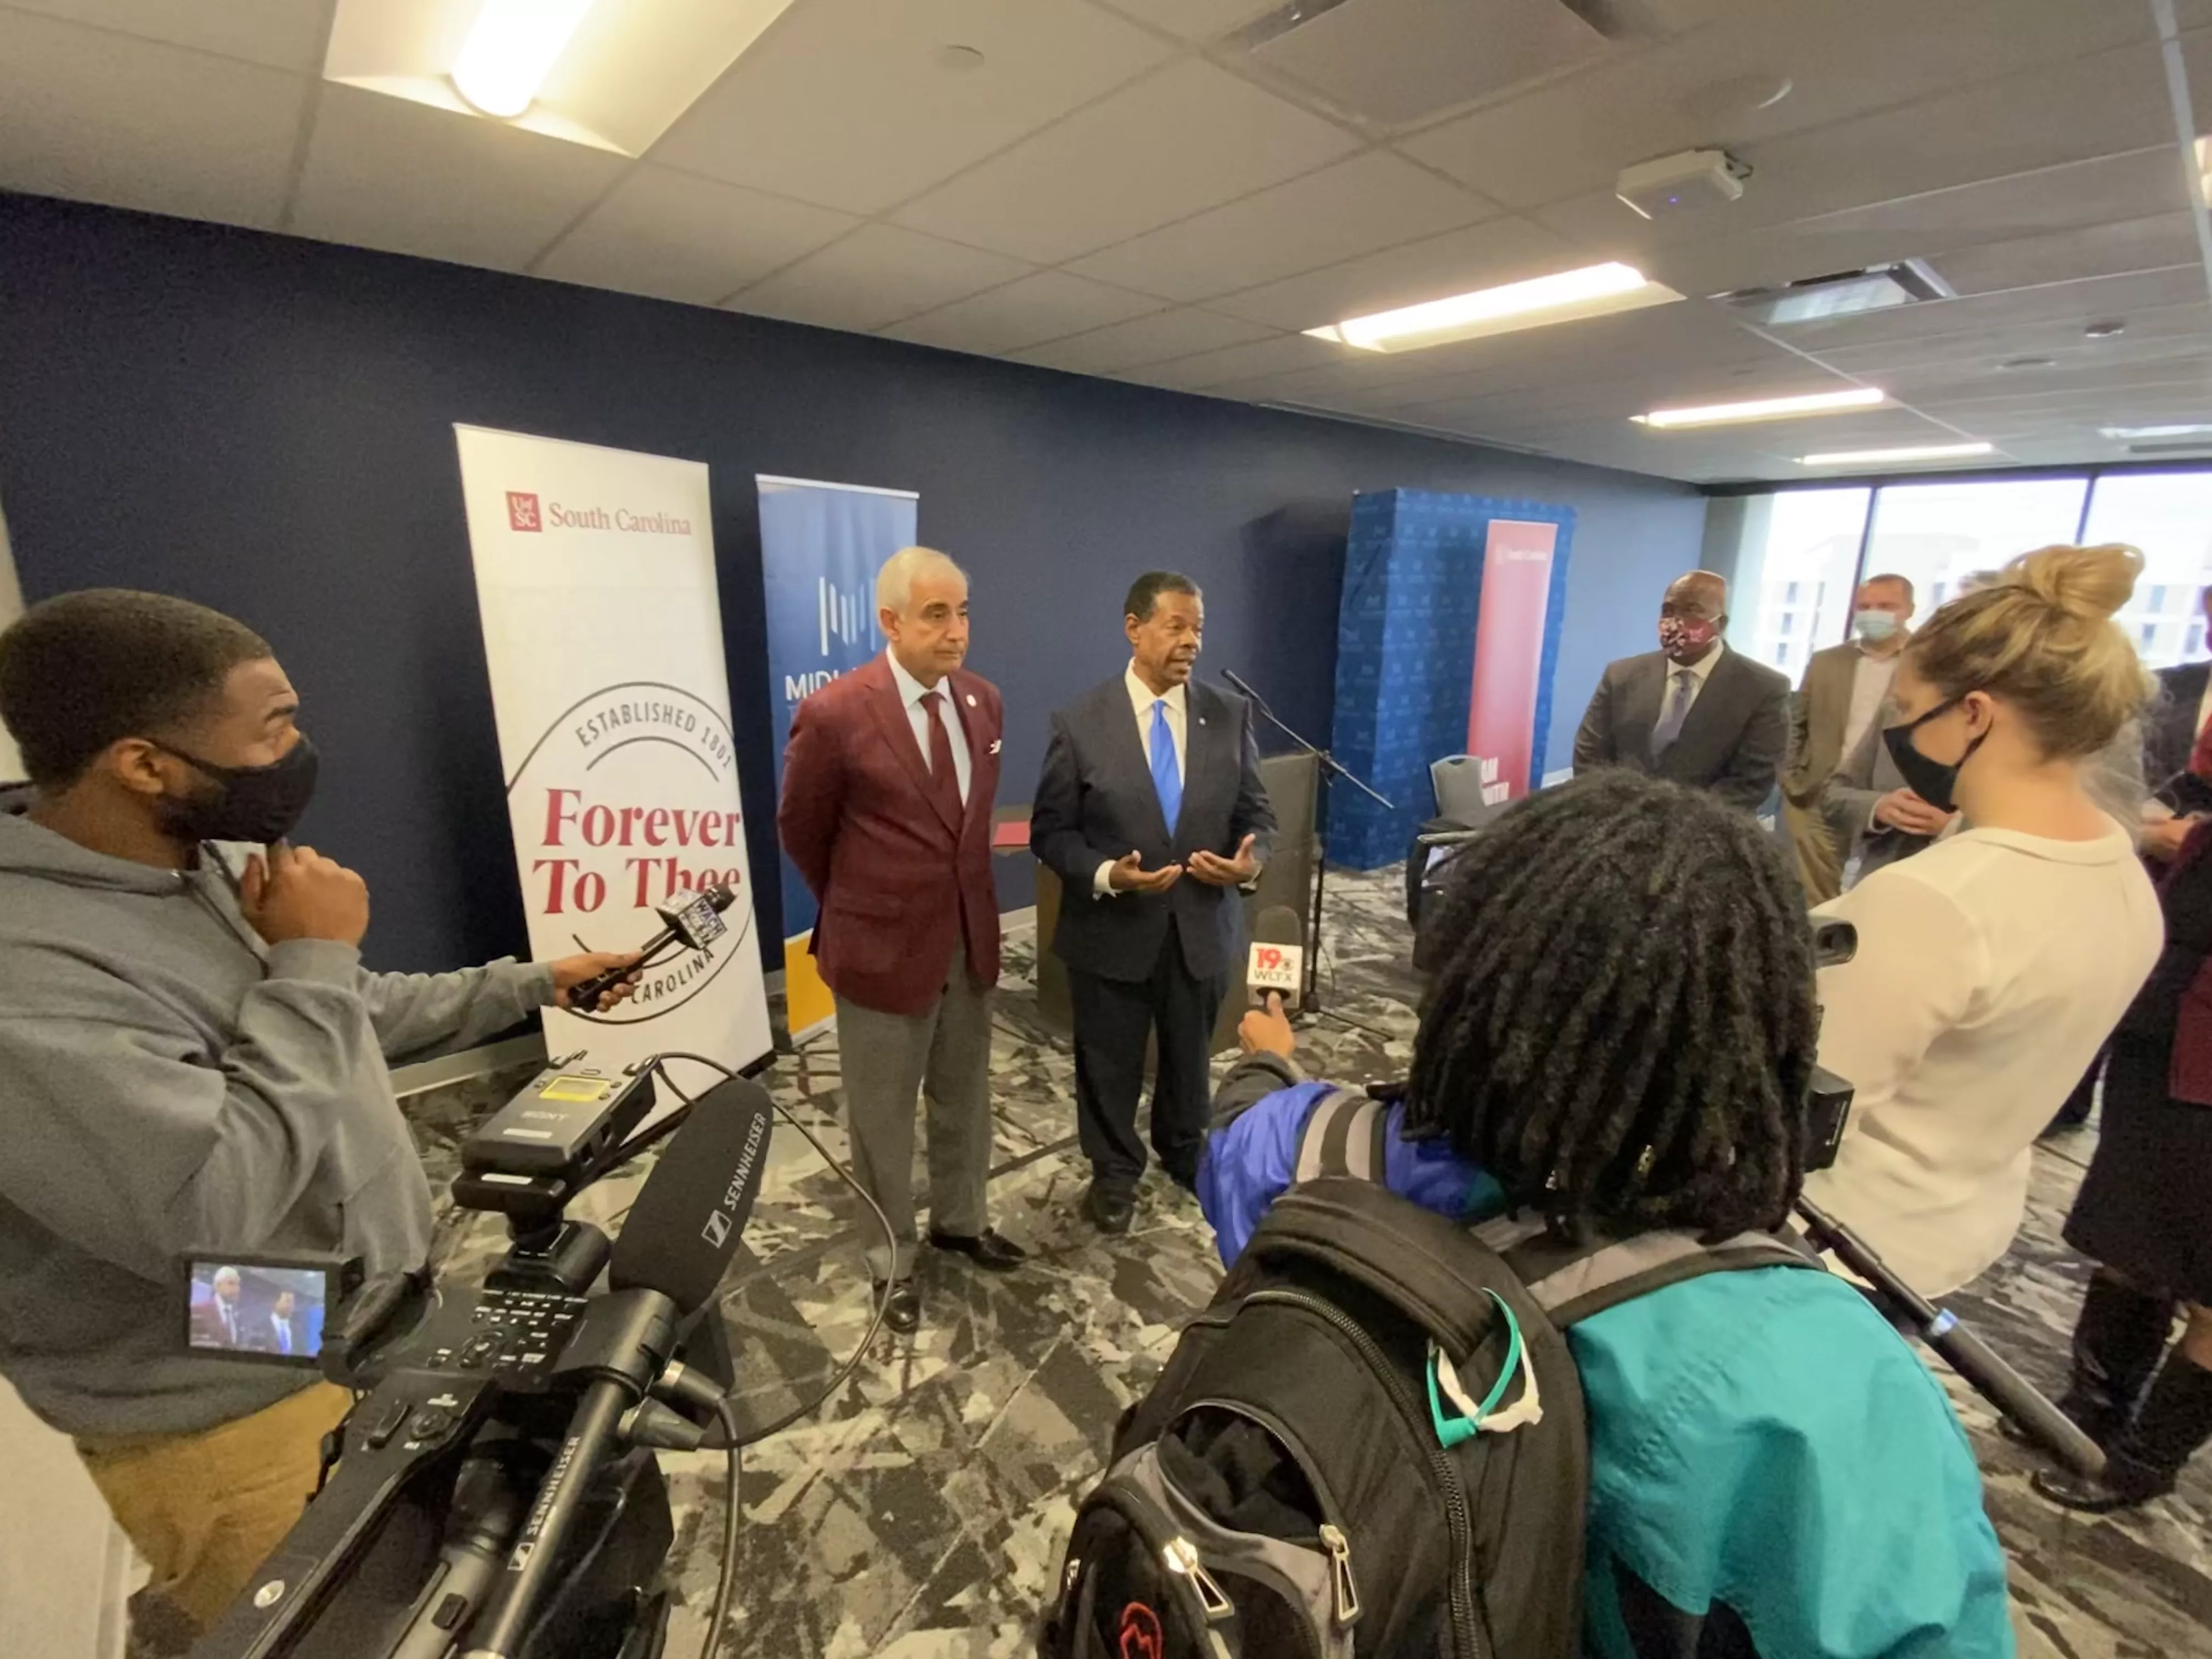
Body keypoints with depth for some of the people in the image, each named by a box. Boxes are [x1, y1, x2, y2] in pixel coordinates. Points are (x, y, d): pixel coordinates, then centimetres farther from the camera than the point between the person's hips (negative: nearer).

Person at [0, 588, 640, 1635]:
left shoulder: (225, 867, -2)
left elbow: (361, 1017, 11)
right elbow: (206, 1216, -35)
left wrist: (531, 986, 14)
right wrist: (313, 959, -27)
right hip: (246, 1427, -7)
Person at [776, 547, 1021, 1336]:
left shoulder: (983, 701, -1)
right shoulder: (834, 715, -19)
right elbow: (800, 830, -3)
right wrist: (853, 909, 9)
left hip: (970, 940, 5)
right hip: (882, 948, -5)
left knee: (964, 1098, 22)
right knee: (883, 1117, 14)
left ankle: (959, 1220, 46)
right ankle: (891, 1259, 37)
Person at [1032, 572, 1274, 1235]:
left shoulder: (1231, 715, -3)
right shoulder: (1080, 722, -11)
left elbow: (1257, 814, 2)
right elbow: (1050, 831, -8)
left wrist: (1250, 861, -20)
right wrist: (1106, 875, -25)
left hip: (1202, 926, 3)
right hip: (1112, 931, -2)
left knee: (1190, 1055, 24)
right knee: (1109, 1065, 17)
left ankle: (1184, 1150, 53)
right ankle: (1115, 1171, 44)